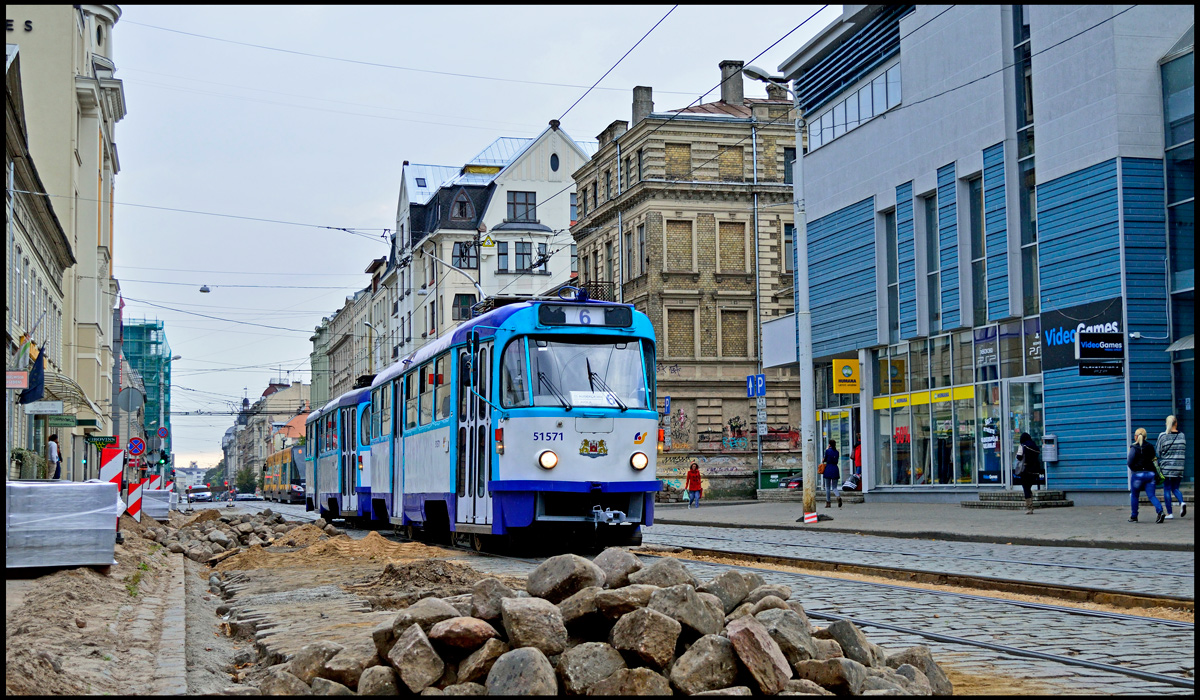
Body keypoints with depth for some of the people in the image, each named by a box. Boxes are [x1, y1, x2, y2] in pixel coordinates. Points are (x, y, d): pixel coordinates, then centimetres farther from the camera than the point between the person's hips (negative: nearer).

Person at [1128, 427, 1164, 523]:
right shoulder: (1150, 447, 6)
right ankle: (1160, 511, -19)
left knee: (1134, 496, 11)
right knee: (1151, 495, 3)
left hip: (1138, 474, -4)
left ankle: (1134, 516, 18)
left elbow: (1130, 462, -13)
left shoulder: (1134, 448, -10)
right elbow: (1153, 459, 10)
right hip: (1150, 473, 4)